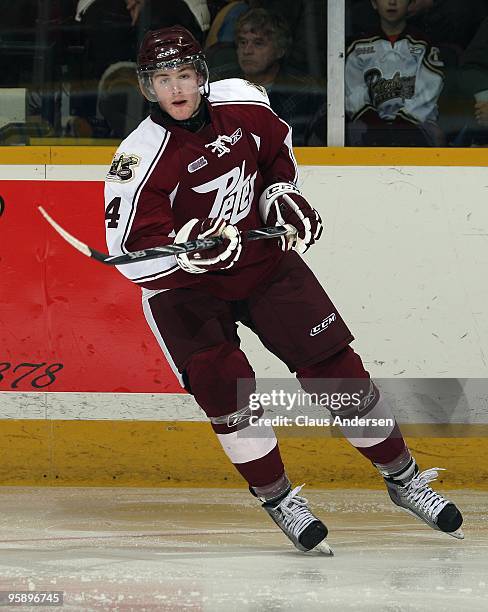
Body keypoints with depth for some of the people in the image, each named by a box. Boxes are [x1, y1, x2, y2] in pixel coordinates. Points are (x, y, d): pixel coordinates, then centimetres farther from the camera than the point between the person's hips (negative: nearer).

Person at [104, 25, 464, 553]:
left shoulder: (242, 105, -8)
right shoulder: (142, 158, -22)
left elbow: (277, 145, 17)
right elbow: (132, 253, -27)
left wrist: (282, 192, 5)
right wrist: (192, 246, -41)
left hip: (264, 260, 3)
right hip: (184, 289, -3)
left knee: (335, 367, 0)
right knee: (220, 382, -22)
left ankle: (403, 479, 13)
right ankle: (278, 500, -5)